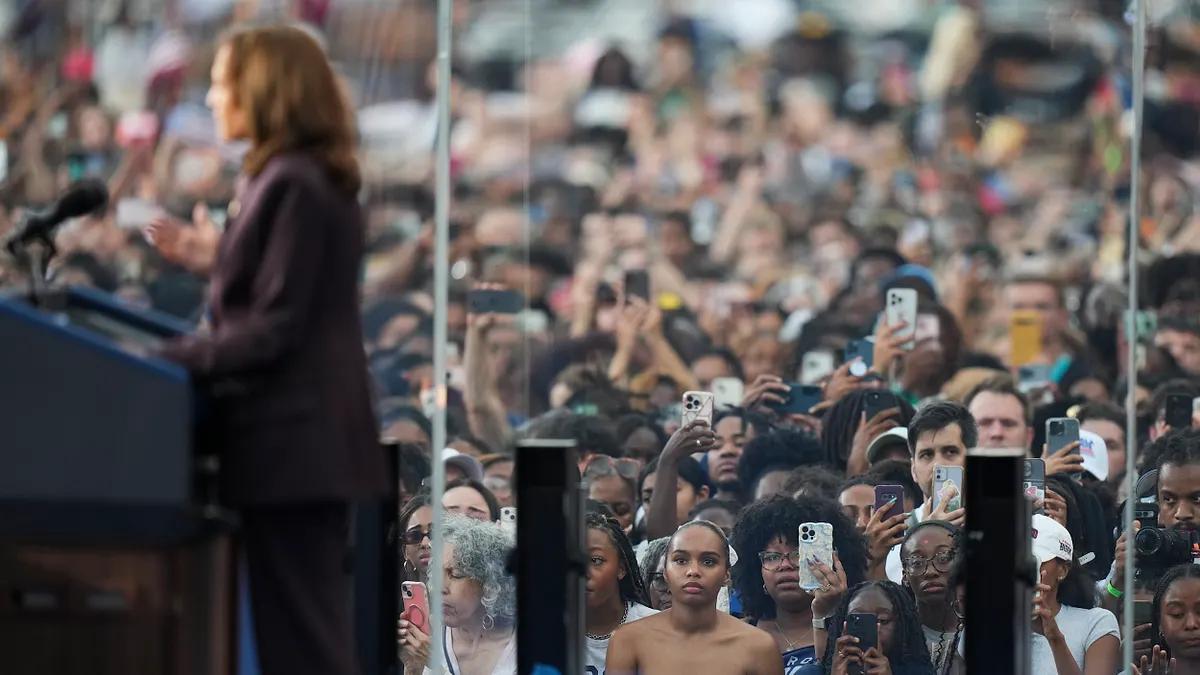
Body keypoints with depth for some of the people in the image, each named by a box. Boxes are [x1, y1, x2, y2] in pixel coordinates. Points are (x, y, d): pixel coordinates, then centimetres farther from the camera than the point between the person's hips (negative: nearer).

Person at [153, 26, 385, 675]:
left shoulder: (291, 186, -15)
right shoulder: (311, 180, 16)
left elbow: (274, 328, -19)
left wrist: (175, 359, -14)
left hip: (291, 437, -10)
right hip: (307, 434, 10)